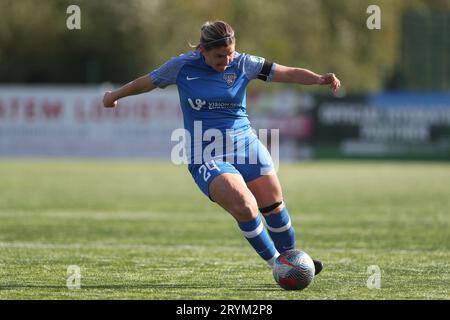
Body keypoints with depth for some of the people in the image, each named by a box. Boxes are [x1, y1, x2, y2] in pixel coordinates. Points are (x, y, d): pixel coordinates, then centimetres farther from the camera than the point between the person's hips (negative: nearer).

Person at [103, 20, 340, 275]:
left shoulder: (243, 64, -3)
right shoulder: (182, 66, -5)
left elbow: (289, 73, -10)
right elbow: (147, 82, 12)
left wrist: (319, 79, -28)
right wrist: (115, 95, 27)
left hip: (247, 147, 3)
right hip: (207, 157, -3)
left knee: (274, 206, 2)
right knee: (245, 208, -22)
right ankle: (275, 263, -4)